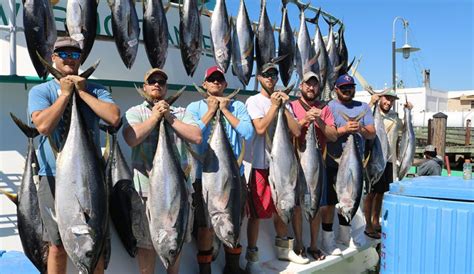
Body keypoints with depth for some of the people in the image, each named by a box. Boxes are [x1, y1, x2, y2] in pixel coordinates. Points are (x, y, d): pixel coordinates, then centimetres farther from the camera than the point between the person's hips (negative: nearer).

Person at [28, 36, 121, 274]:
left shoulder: (95, 90, 6)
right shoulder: (40, 91, 3)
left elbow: (114, 118, -12)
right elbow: (43, 125, -16)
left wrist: (82, 92, -10)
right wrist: (65, 93, -9)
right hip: (55, 177, -1)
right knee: (58, 246, 9)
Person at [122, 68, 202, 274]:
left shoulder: (180, 113, 9)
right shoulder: (135, 112, 4)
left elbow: (197, 137, -6)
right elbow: (131, 138, -16)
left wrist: (169, 117, -8)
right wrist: (155, 116, -9)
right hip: (146, 187, -2)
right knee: (146, 241, 8)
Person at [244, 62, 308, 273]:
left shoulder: (284, 102, 12)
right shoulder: (254, 101, -4)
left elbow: (297, 131, 0)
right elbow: (260, 129, -20)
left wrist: (284, 107, -7)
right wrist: (274, 106, -12)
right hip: (260, 164, -6)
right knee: (257, 212, -2)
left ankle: (283, 248, 34)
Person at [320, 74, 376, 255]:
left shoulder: (363, 108, 11)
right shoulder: (329, 107, -3)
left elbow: (372, 134, 4)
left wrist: (361, 129, -16)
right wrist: (343, 129, -22)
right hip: (333, 163, -5)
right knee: (329, 202, -1)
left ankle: (344, 235, 33)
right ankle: (327, 240, 11)